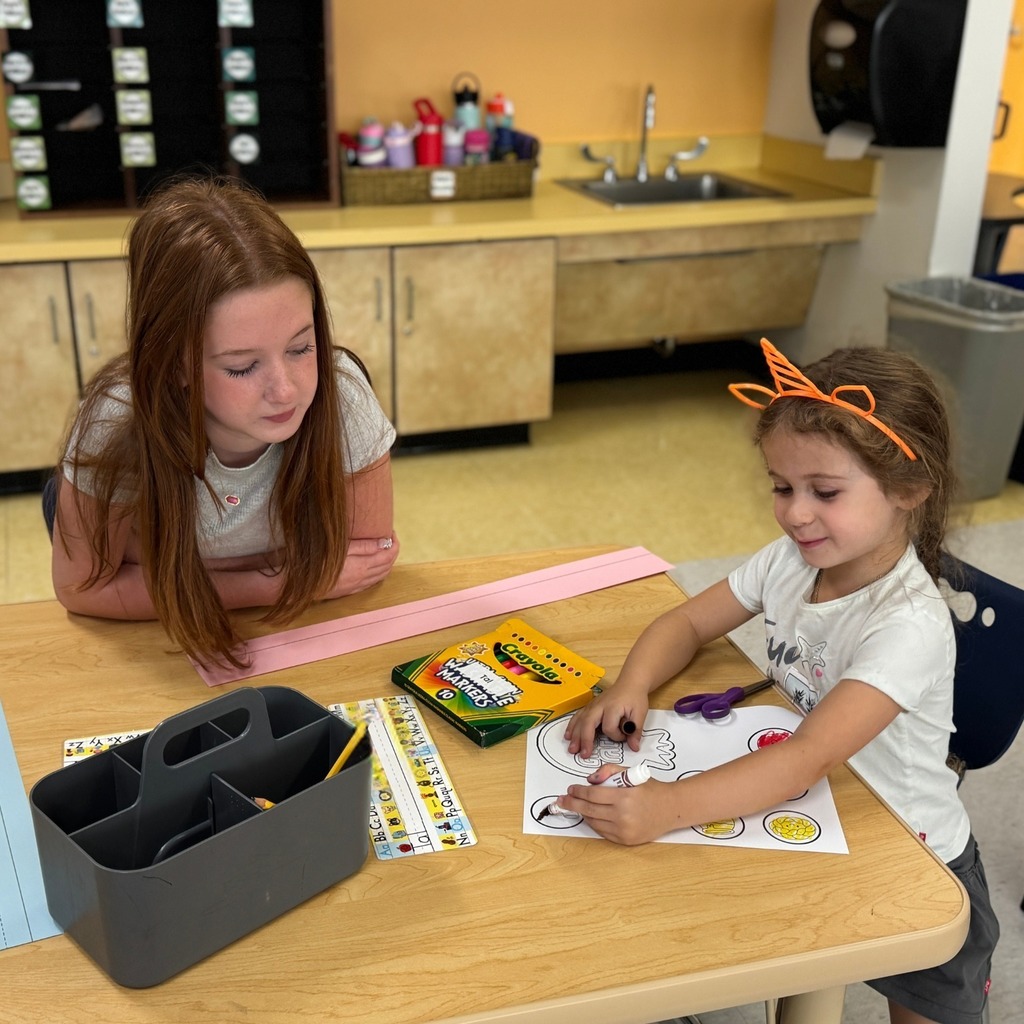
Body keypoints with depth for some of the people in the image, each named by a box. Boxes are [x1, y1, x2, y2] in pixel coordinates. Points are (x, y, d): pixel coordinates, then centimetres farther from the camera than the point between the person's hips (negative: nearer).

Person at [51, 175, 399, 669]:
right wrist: (275, 583, -20)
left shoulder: (341, 395, -26)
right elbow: (83, 587, -14)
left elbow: (368, 559, -14)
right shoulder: (117, 423, -27)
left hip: (300, 633, 0)